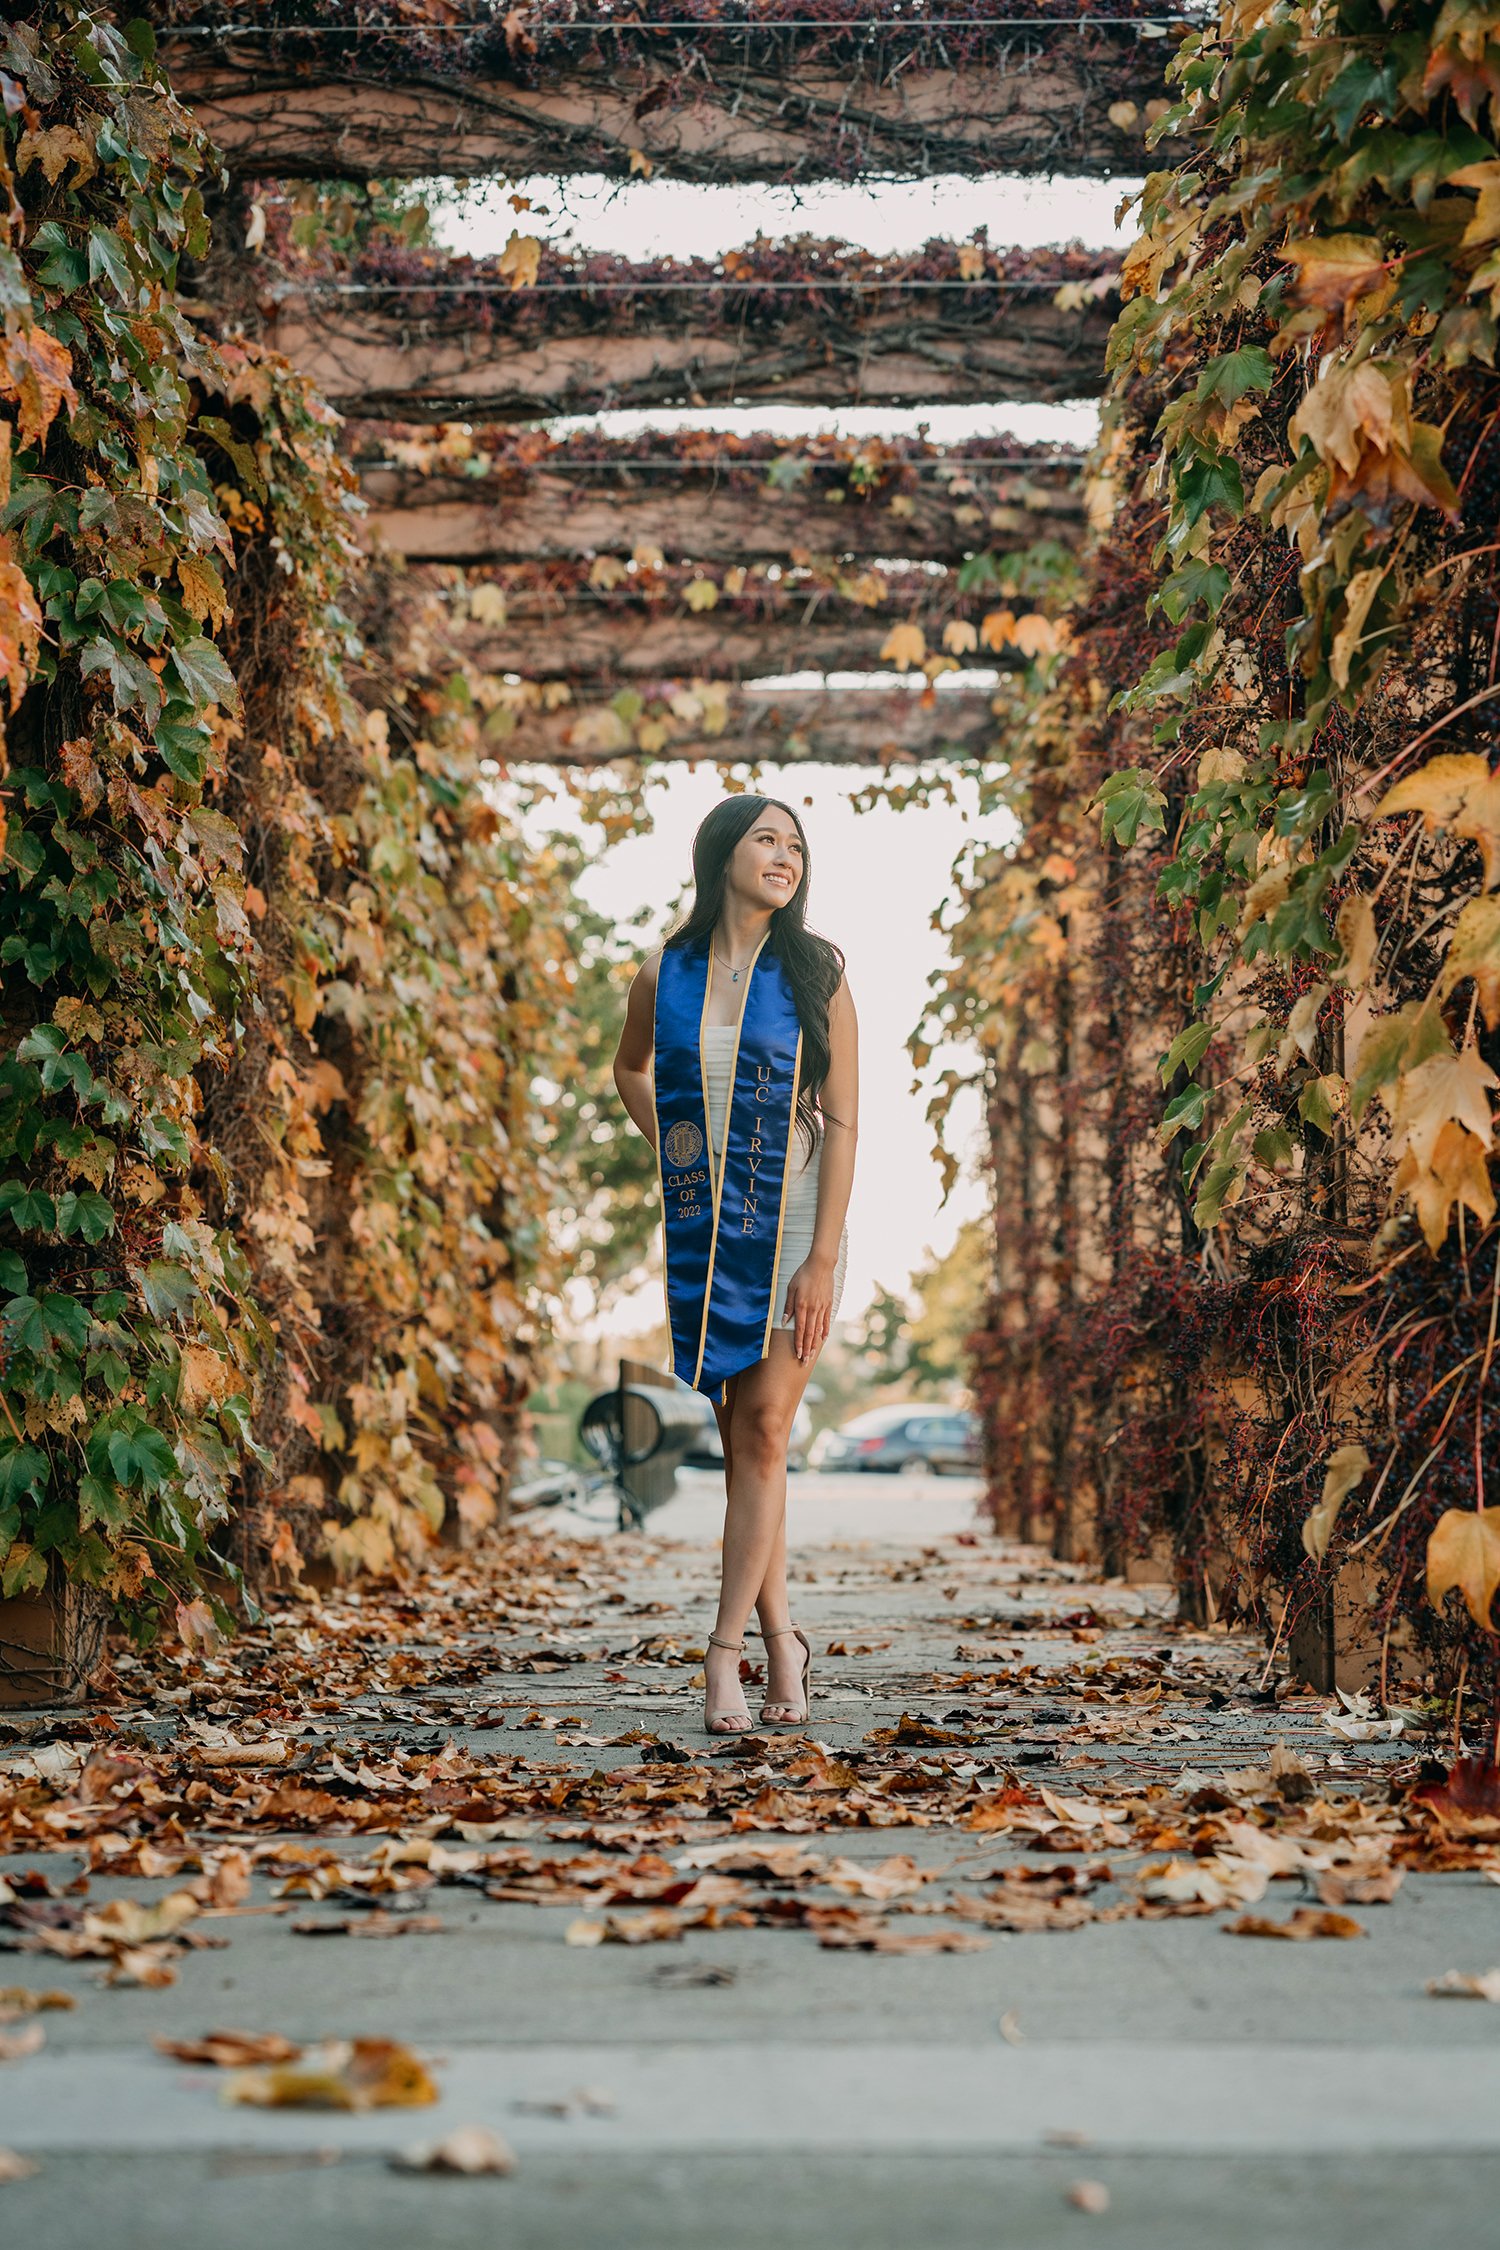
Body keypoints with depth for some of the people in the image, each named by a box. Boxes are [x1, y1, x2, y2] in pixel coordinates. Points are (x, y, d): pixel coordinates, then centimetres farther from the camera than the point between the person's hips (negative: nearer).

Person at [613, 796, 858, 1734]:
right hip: (699, 1229, 3)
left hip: (793, 1220, -3)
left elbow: (843, 1121, -6)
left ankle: (725, 1653, -7)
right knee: (741, 1437, 5)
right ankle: (781, 1635, 16)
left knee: (763, 1429, -10)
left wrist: (822, 1259, -13)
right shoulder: (664, 977, 3)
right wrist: (668, 1147, 12)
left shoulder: (815, 975, -2)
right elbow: (631, 1067, 26)